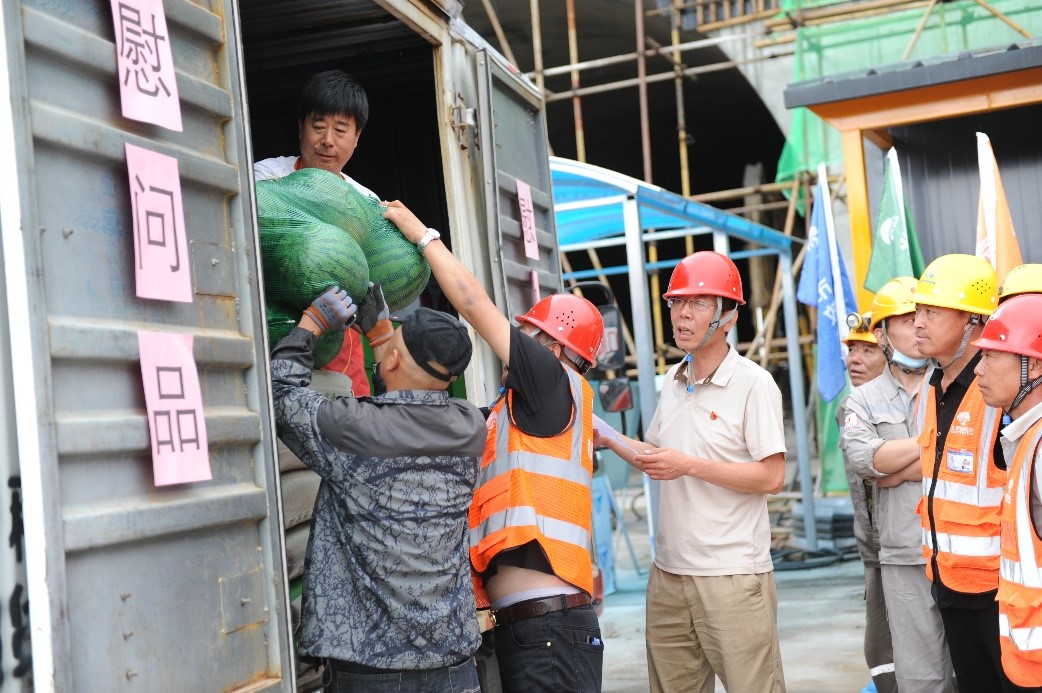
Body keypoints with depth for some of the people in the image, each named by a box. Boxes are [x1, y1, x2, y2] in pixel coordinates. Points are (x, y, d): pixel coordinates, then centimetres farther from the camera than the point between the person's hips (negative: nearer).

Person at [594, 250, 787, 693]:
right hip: (668, 573, 7)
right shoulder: (672, 381, 11)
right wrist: (611, 440, 5)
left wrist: (689, 465, -18)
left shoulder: (753, 383, -10)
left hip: (733, 576, -7)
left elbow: (771, 477, -15)